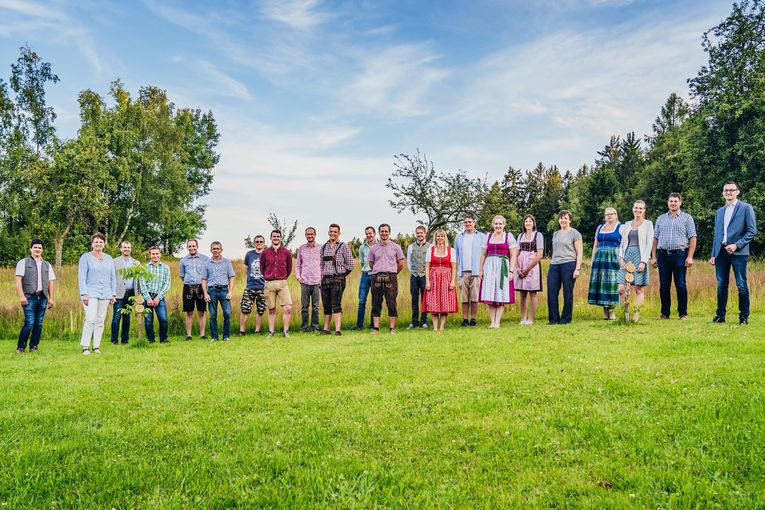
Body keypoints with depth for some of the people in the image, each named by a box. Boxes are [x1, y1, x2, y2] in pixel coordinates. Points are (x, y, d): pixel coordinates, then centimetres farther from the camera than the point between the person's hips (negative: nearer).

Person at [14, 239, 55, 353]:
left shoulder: (47, 265, 19)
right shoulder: (23, 262, 7)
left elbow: (51, 282, 17)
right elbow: (18, 279, -2)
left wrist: (51, 298, 9)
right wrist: (21, 296, -13)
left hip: (43, 297, 4)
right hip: (29, 297, -4)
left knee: (39, 323, 4)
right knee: (29, 323, -11)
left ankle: (34, 347, 12)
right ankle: (20, 347, 2)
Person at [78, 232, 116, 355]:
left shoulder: (109, 259, 14)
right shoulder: (86, 257, 2)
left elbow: (113, 277, 16)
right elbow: (81, 277, -3)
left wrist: (113, 294, 10)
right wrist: (84, 293, -11)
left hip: (105, 294, 4)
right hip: (91, 293, -4)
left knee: (100, 321, 4)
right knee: (90, 319, -13)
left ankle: (96, 347, 10)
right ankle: (85, 347, -7)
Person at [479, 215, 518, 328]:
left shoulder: (509, 236, 4)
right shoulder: (488, 237, 13)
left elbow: (513, 256, 0)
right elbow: (483, 254, 16)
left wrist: (511, 271, -9)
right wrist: (481, 269, 7)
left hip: (503, 267, -3)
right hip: (489, 267, 3)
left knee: (501, 295, -3)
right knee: (489, 296, -2)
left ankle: (497, 322, -1)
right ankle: (492, 322, 3)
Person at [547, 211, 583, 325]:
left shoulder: (574, 233, 2)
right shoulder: (555, 234, 19)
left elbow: (579, 253, -3)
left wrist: (577, 269, -11)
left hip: (569, 264, -5)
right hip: (554, 265, 6)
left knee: (567, 293, 0)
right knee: (551, 292, -1)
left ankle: (566, 319, 9)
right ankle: (553, 319, 8)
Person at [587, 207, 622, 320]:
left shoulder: (620, 228, 4)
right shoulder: (599, 228, 19)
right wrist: (593, 259, 11)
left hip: (614, 259, -5)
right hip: (600, 259, 5)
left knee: (611, 283, -8)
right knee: (600, 283, 0)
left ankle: (611, 309, -4)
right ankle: (605, 310, 5)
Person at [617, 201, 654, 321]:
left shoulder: (648, 224, 4)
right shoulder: (627, 224, 16)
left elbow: (649, 244, -3)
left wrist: (643, 261, -12)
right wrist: (621, 258, 0)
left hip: (640, 257, -4)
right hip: (627, 257, 4)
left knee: (639, 289, -1)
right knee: (621, 289, -5)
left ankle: (636, 315, 2)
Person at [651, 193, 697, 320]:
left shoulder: (687, 218, 5)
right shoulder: (661, 219, 15)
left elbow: (692, 238, -1)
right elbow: (655, 238, 13)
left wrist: (690, 257, -10)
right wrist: (653, 257, 6)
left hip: (680, 254, -3)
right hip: (663, 255, 3)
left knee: (680, 285, -3)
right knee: (664, 285, 4)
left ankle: (683, 313, 5)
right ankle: (665, 313, 11)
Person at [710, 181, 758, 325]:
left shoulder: (746, 208, 2)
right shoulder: (719, 211, 18)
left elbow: (752, 231, -4)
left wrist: (737, 245, -14)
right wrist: (713, 255, 13)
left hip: (738, 252, -5)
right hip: (721, 252, 5)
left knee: (741, 285, -2)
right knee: (721, 285, 7)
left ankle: (744, 317, 6)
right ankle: (720, 315, 13)